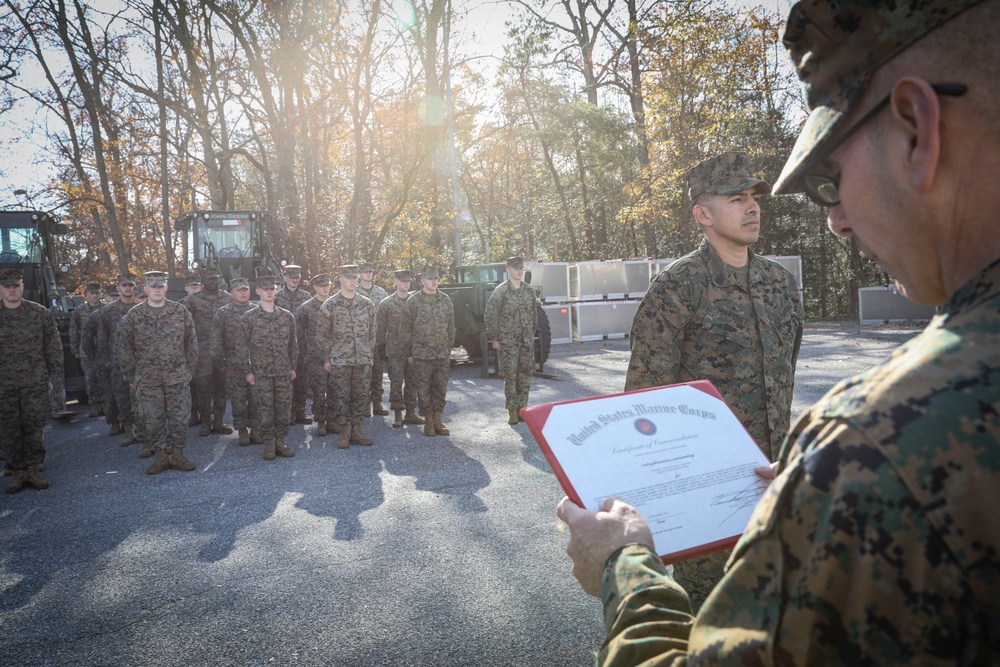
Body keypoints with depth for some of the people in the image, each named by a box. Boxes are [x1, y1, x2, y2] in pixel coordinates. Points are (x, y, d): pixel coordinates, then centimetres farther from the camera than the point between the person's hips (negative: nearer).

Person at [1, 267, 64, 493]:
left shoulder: (40, 313, 3)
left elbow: (54, 348, 4)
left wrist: (54, 379, -1)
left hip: (36, 383, -1)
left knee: (34, 428, 3)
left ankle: (33, 470, 14)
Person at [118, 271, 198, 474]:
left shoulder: (181, 312, 1)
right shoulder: (133, 317, 1)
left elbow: (191, 344, 6)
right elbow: (126, 349, 5)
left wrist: (189, 371, 5)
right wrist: (132, 377, 4)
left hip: (177, 378, 0)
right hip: (147, 380, 0)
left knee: (179, 418, 3)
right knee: (152, 420, 3)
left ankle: (177, 455, 16)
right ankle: (160, 456, 17)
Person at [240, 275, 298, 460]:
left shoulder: (287, 316, 6)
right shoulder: (249, 317, -2)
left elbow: (293, 343, 12)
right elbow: (244, 345, 0)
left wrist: (293, 367, 9)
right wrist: (247, 370, -4)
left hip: (284, 372, 3)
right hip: (260, 373, -2)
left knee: (284, 408, 6)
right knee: (264, 410, 1)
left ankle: (280, 442, 19)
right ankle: (269, 444, 14)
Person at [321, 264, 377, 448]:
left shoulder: (367, 304, 7)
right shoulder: (329, 305, -1)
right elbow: (324, 334, 2)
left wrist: (370, 355, 10)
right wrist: (326, 359, -1)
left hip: (363, 359, 3)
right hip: (339, 360, -3)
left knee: (361, 395, 6)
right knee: (340, 396, 1)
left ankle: (356, 430, 17)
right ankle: (343, 432, 12)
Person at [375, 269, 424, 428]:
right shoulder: (386, 304, 0)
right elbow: (380, 328, 1)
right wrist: (380, 348, -3)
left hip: (413, 349, 3)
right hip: (394, 351, -3)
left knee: (412, 382, 8)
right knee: (396, 383, -1)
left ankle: (410, 413, 18)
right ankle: (398, 415, 7)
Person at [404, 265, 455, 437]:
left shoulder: (446, 300, 7)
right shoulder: (413, 301, -2)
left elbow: (451, 327, 12)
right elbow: (408, 329, 0)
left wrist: (449, 348, 10)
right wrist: (409, 352, -1)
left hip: (443, 354, 3)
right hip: (421, 354, -3)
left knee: (441, 388, 7)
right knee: (423, 389, 2)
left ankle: (437, 419, 19)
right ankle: (429, 421, 14)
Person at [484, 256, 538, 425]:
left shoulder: (529, 290, 8)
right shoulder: (501, 291, -7)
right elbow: (490, 315, -7)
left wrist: (532, 333, 14)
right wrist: (493, 338, -8)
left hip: (527, 341, 4)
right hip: (508, 341, -4)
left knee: (525, 375, 6)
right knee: (510, 376, -3)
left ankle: (522, 408, 16)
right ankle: (512, 411, 7)